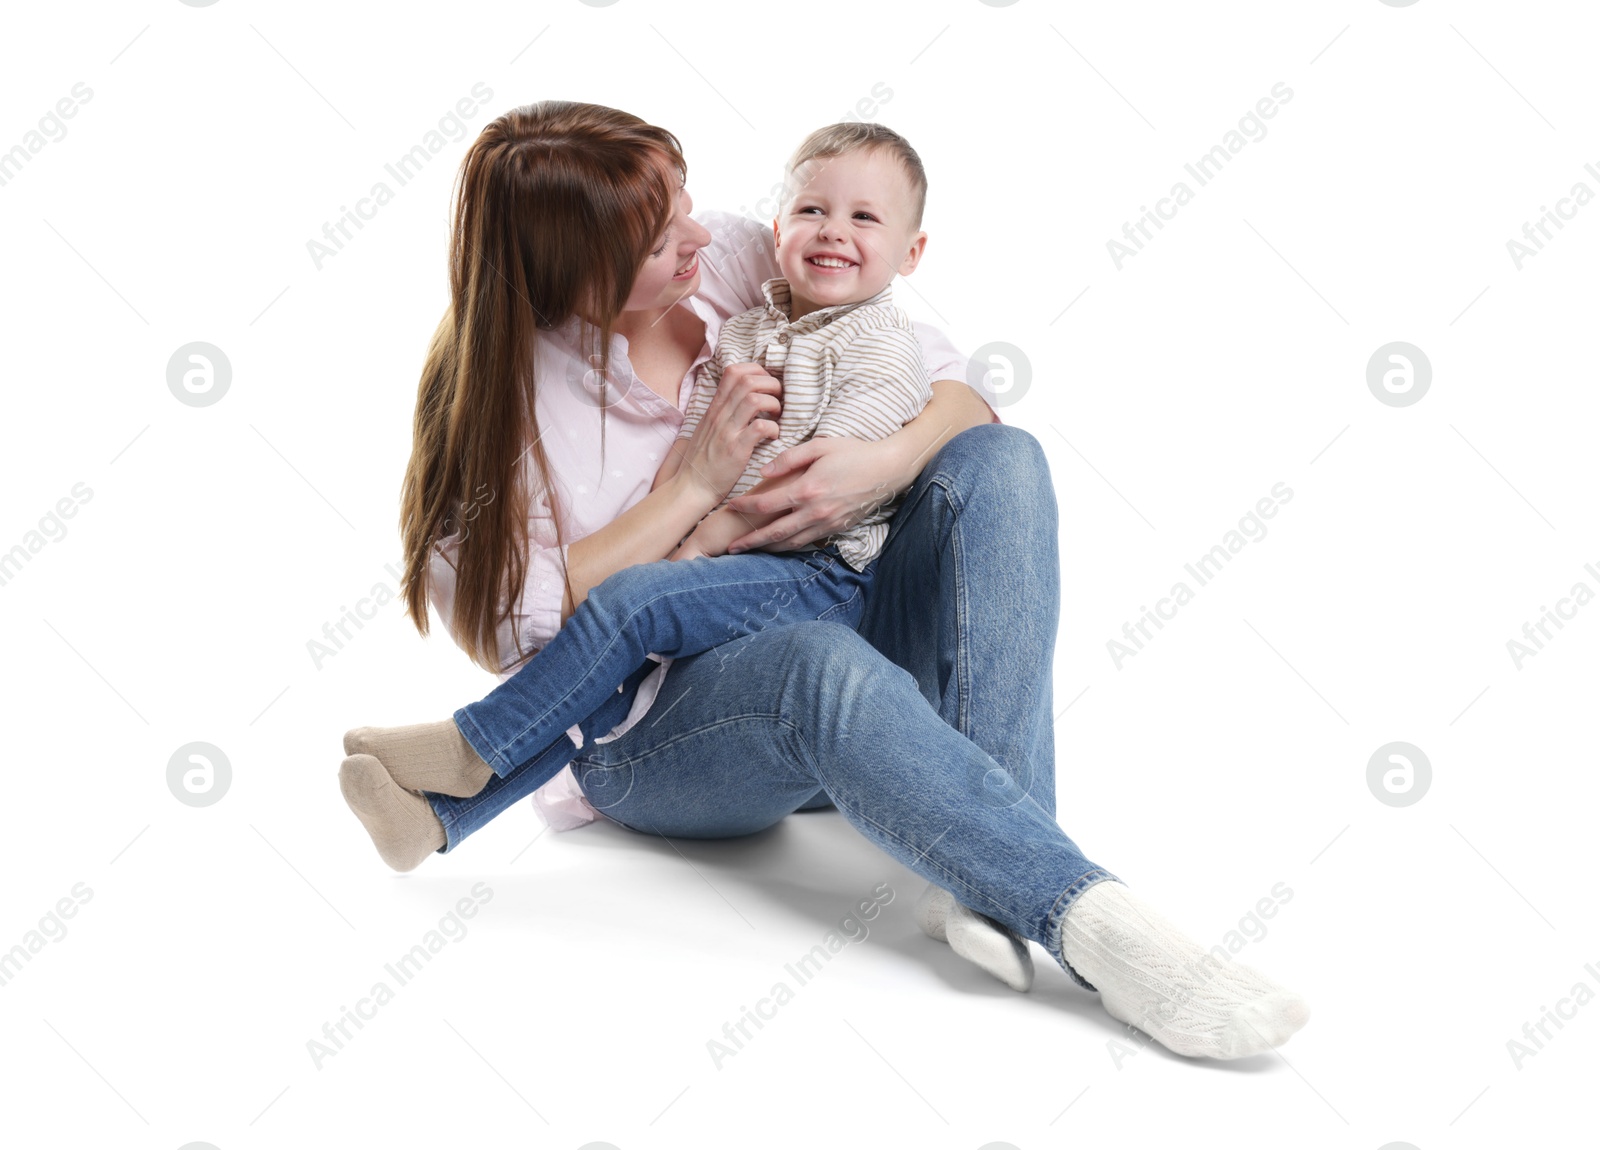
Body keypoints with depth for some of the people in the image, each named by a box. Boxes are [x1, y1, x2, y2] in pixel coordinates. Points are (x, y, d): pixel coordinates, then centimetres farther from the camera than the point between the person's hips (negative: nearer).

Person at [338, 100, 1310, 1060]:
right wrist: (699, 483, -16)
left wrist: (892, 460, -19)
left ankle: (995, 882, -32)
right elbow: (513, 619, -15)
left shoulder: (735, 265, 3)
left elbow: (956, 387, 4)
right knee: (823, 661, -39)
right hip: (654, 726, -4)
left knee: (1000, 459, -19)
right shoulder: (502, 378, -5)